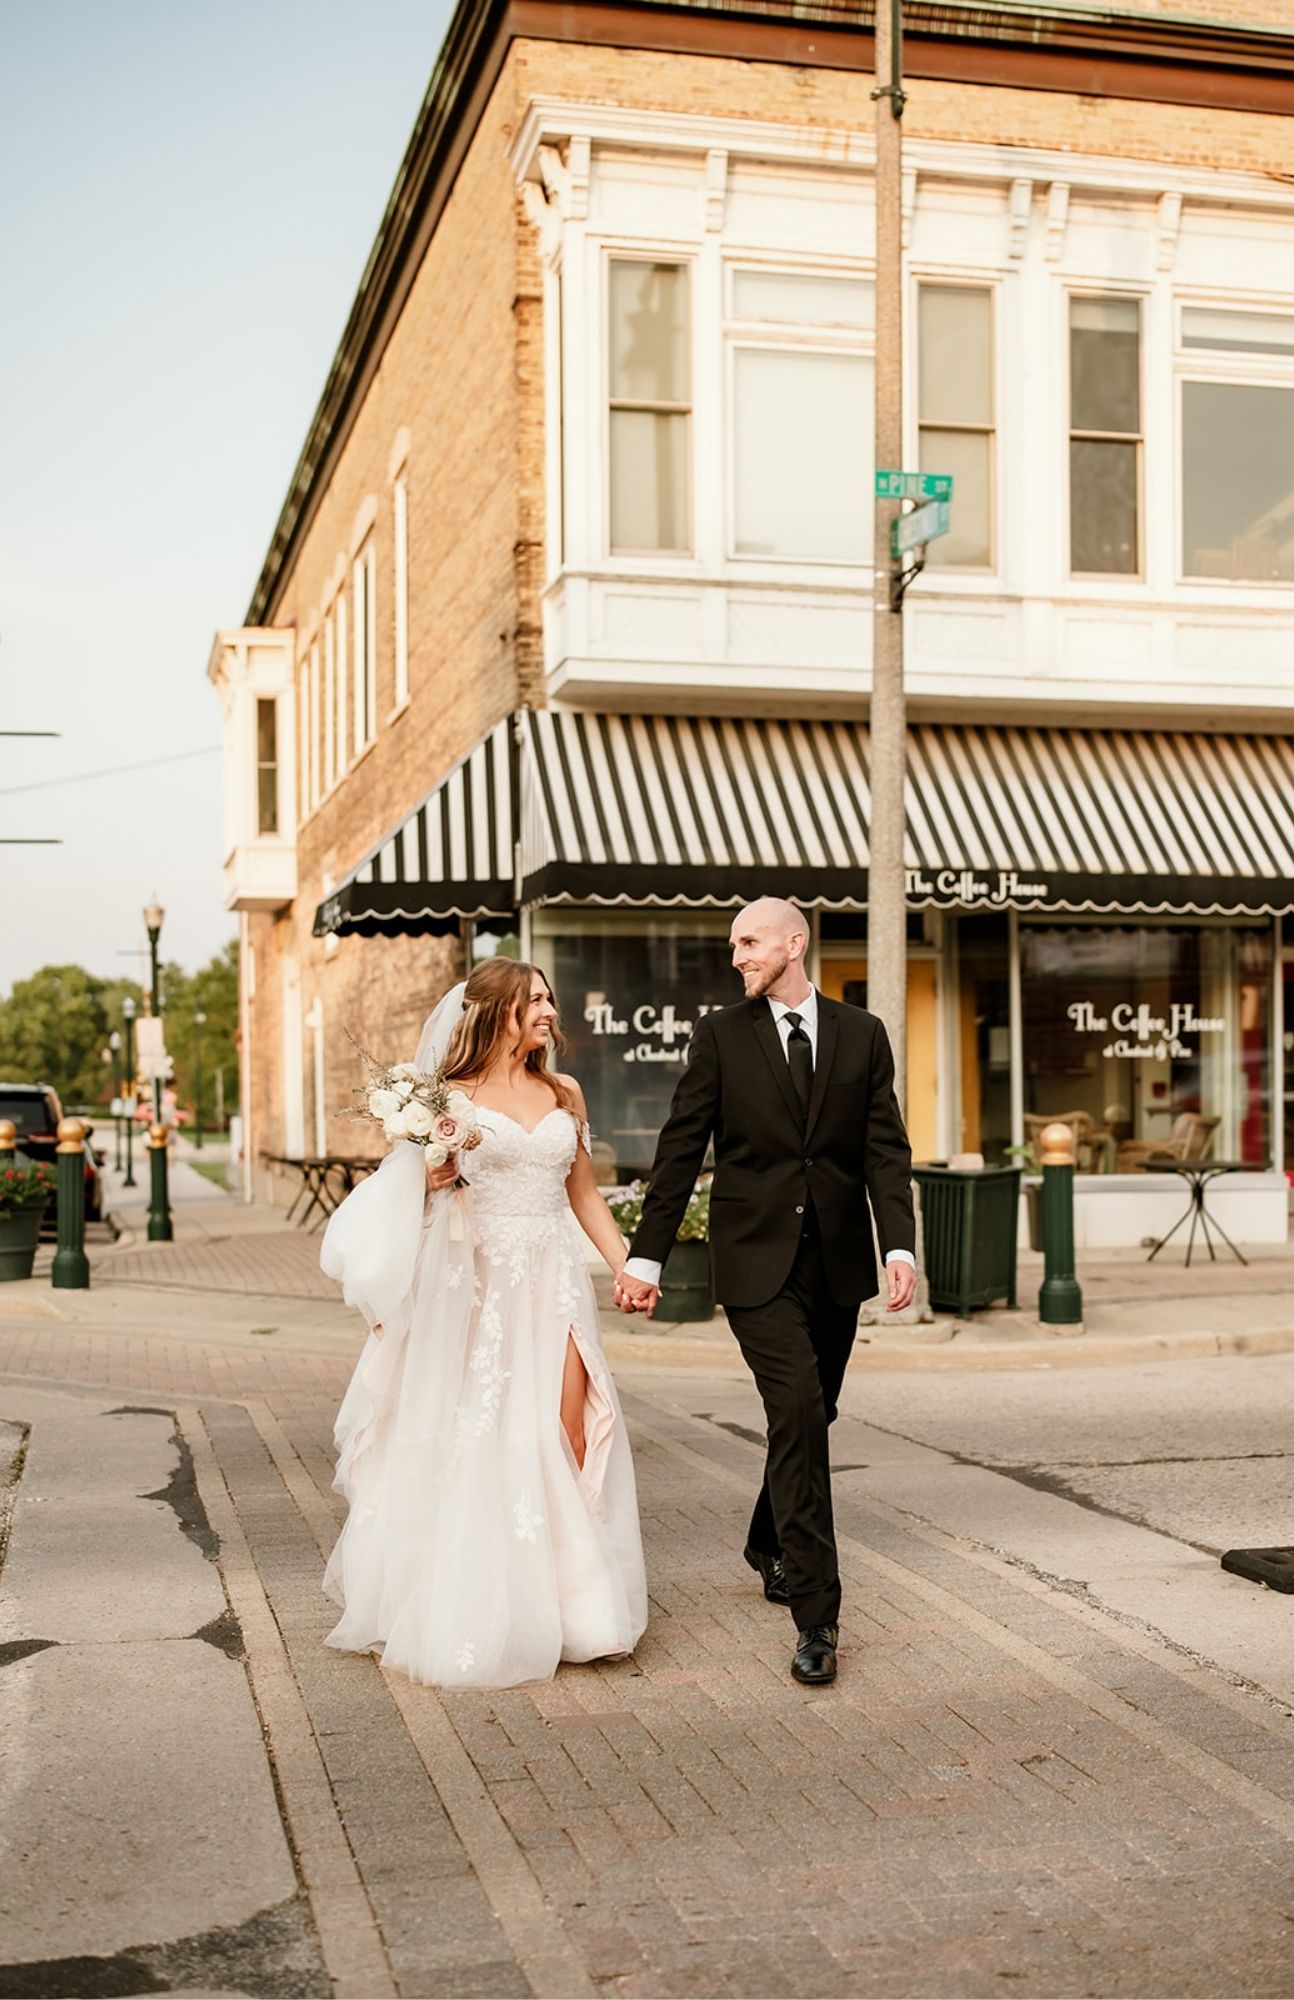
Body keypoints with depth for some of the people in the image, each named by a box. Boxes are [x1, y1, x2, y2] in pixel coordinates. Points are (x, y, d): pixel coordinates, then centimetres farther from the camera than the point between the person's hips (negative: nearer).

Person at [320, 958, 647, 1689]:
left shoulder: (565, 1094, 12)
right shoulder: (453, 1097, 1)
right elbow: (414, 1190, 6)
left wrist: (627, 1264, 6)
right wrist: (432, 1180, -17)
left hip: (556, 1281, 3)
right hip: (482, 1282, -3)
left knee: (566, 1438, -6)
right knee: (480, 1440, -1)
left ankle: (566, 1601, 5)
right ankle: (482, 1608, 13)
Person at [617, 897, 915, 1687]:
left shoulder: (862, 1035, 6)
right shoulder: (720, 1035, 1)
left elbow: (886, 1150, 2)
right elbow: (681, 1150, 1)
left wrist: (901, 1245, -11)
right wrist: (646, 1258, -1)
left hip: (837, 1264, 3)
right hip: (757, 1262, -3)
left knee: (812, 1418, 14)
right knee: (797, 1415, -14)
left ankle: (771, 1548, 40)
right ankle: (817, 1615, -10)